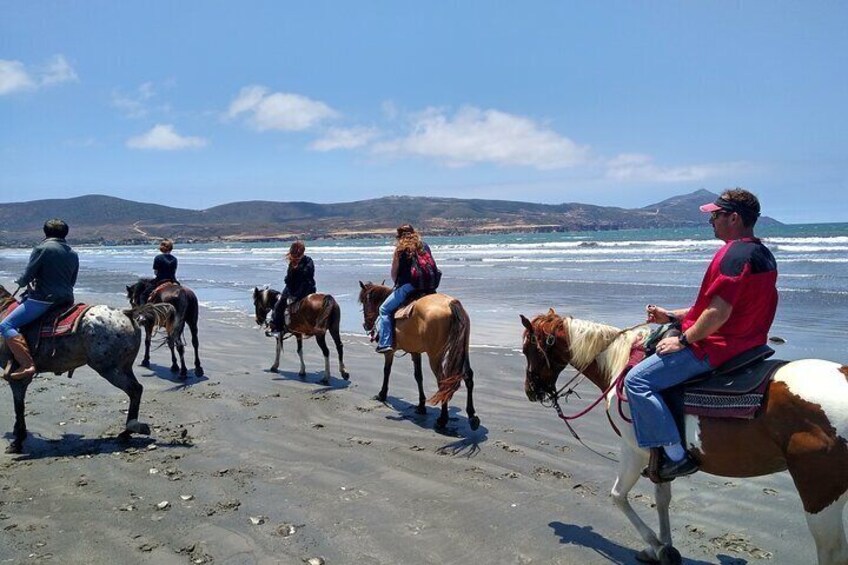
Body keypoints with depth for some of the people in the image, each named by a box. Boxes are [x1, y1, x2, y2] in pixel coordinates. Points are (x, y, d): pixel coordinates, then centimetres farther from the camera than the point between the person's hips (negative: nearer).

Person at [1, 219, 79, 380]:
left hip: (42, 299, -8)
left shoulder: (42, 248, -7)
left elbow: (27, 277, -7)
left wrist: (20, 282, 14)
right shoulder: (73, 253, 13)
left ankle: (27, 365, -20)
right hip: (66, 299, 8)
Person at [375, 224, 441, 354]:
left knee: (384, 309, 4)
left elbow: (394, 273, 6)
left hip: (409, 285, -6)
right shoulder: (424, 246, 15)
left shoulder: (400, 249, 1)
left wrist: (397, 283, 26)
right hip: (429, 286, 6)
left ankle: (385, 343, -5)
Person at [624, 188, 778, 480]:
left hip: (715, 347, -11)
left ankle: (676, 455, -11)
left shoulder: (734, 254, -21)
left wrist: (683, 340, -14)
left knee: (637, 380, -13)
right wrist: (672, 316, 16)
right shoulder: (762, 254, 14)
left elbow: (718, 313, -27)